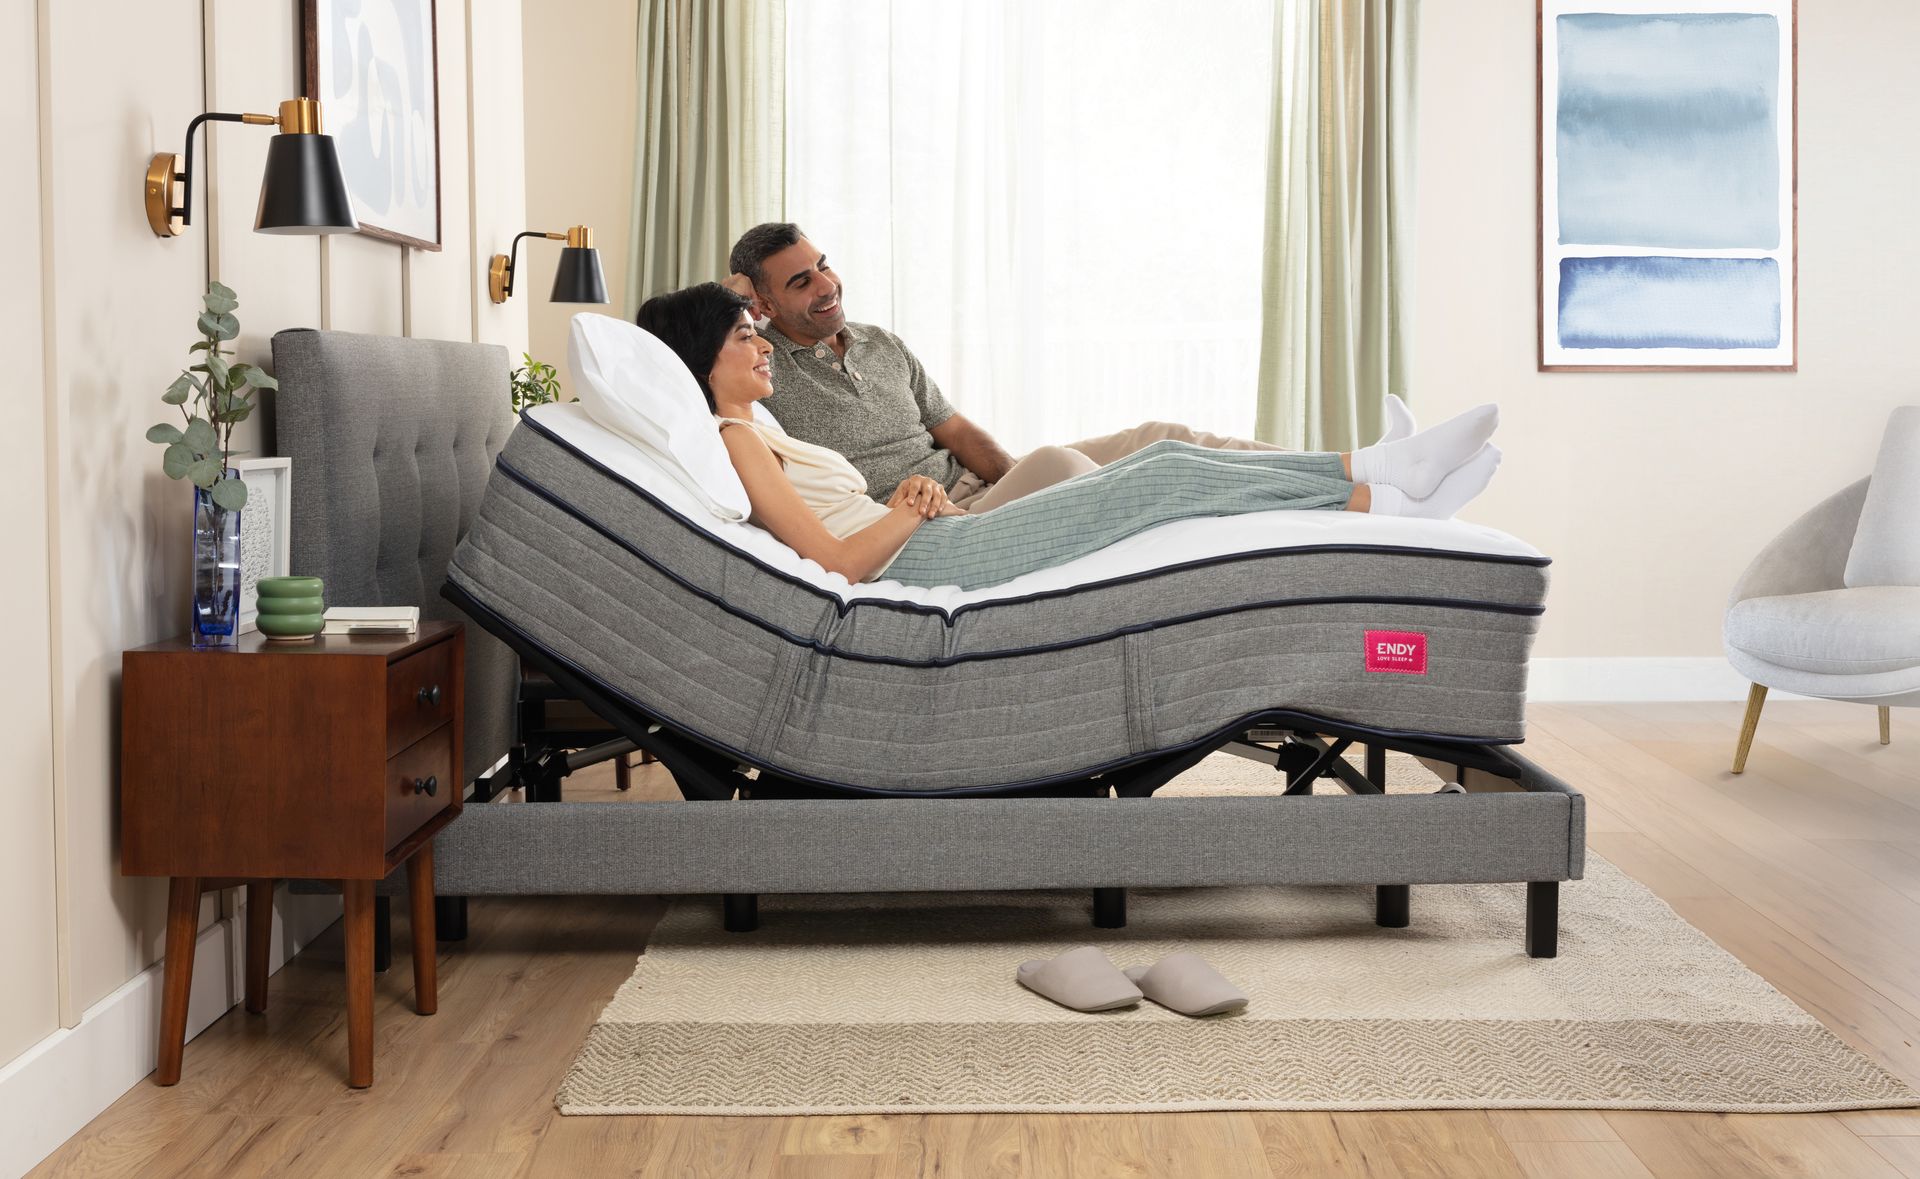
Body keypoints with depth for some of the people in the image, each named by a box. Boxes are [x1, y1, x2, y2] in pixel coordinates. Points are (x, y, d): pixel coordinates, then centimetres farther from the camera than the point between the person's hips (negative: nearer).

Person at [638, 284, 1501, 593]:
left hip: (935, 545, 10)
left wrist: (915, 500, 3)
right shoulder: (737, 440, -10)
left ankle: (1371, 470, 1)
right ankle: (1377, 502, -7)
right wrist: (912, 508, -6)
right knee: (1162, 482, -14)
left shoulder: (752, 433, 23)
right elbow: (837, 562, -20)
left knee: (1164, 456, 1)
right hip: (924, 564, -10)